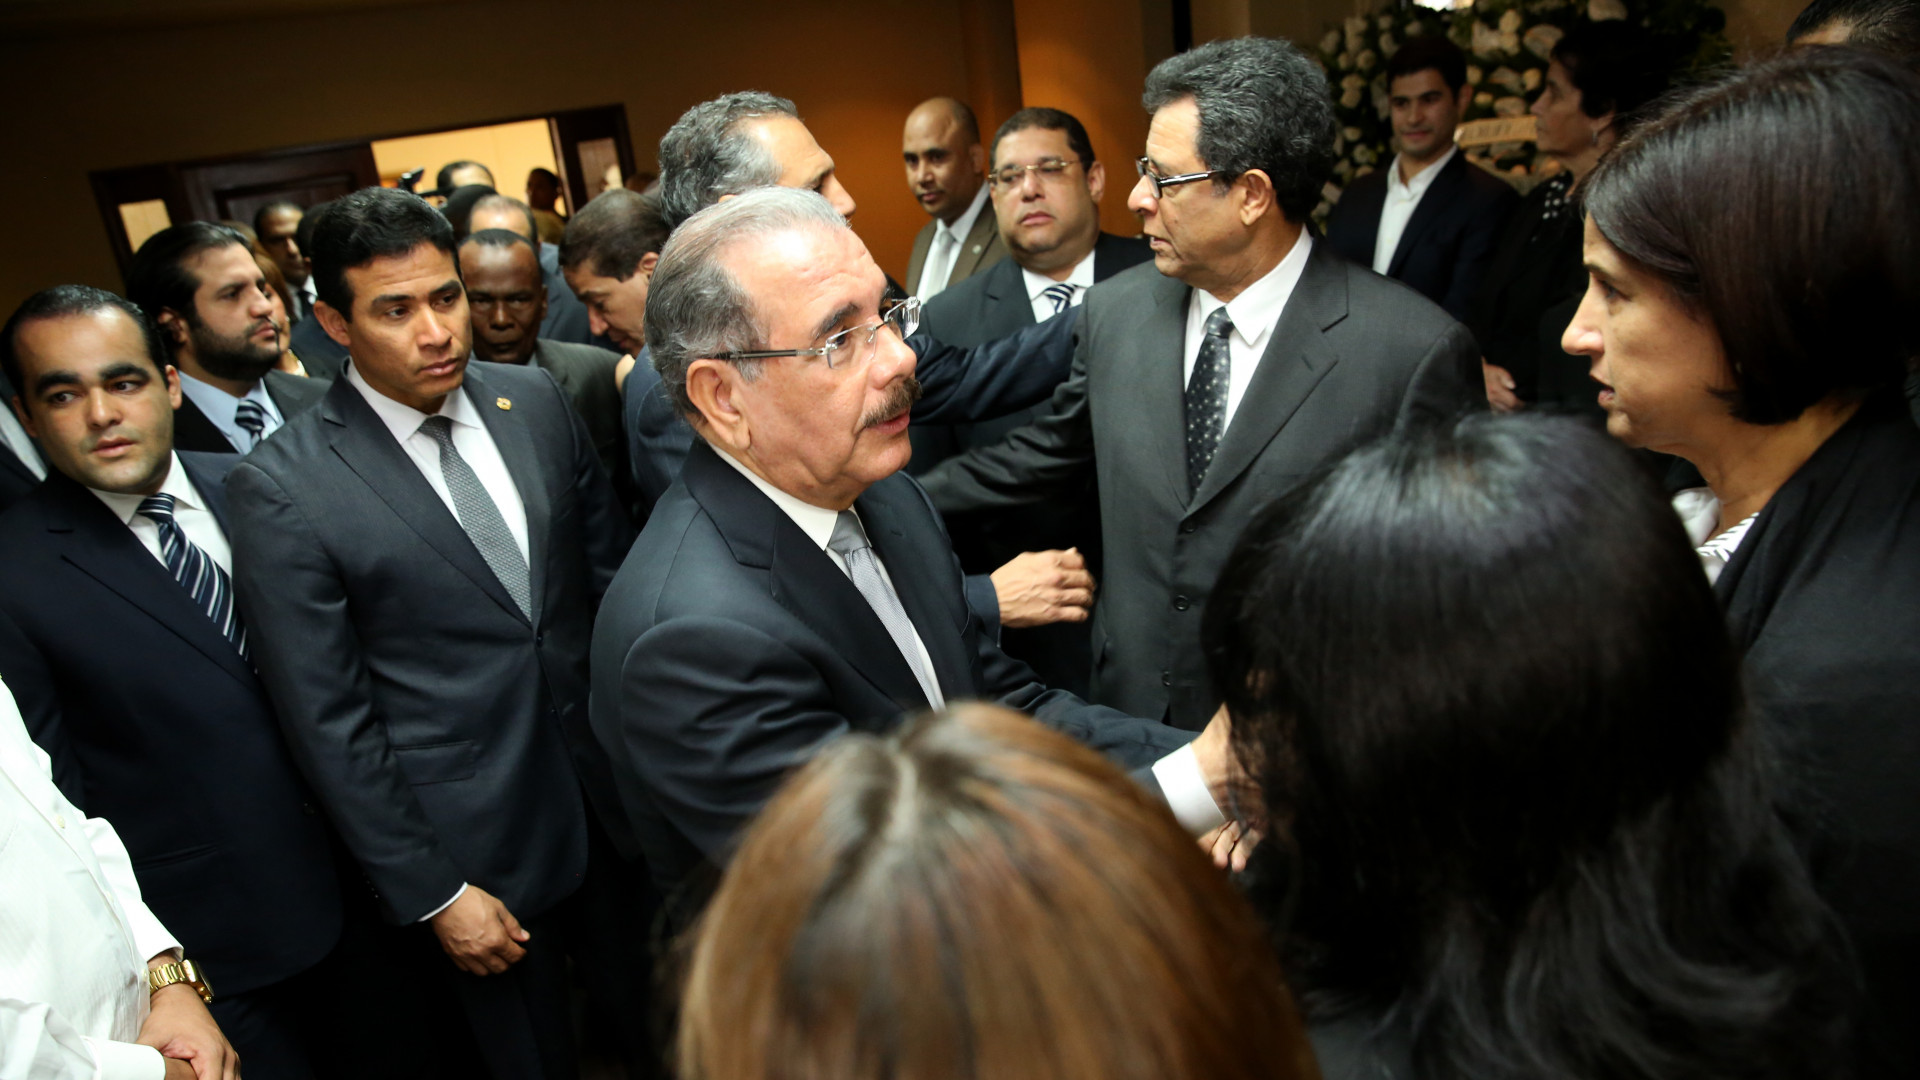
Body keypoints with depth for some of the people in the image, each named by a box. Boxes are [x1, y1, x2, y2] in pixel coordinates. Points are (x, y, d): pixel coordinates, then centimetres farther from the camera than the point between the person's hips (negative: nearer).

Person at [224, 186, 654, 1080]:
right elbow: (327, 722, -11)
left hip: (614, 795, 4)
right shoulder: (278, 487, -14)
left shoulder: (537, 402, -2)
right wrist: (432, 894, -9)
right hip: (473, 848, -3)